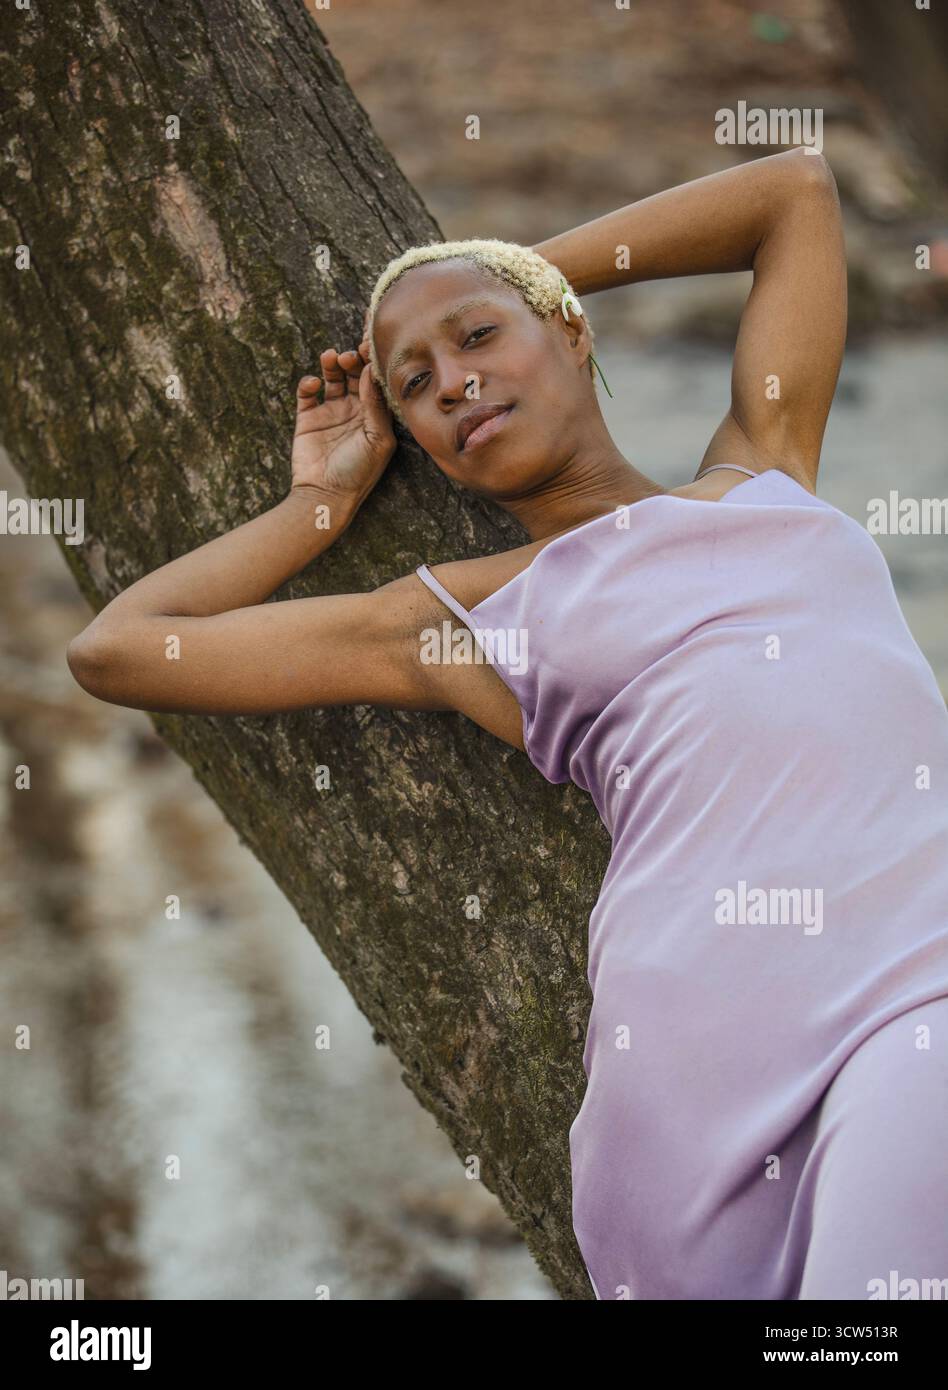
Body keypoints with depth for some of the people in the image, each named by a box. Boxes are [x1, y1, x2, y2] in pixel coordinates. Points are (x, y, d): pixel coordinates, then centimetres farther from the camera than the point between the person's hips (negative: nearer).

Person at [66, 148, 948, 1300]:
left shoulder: (762, 470, 28)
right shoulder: (458, 617, 22)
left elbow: (798, 187, 36)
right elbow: (113, 650, 23)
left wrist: (529, 272, 36)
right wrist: (323, 501, 32)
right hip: (717, 1016, 0)